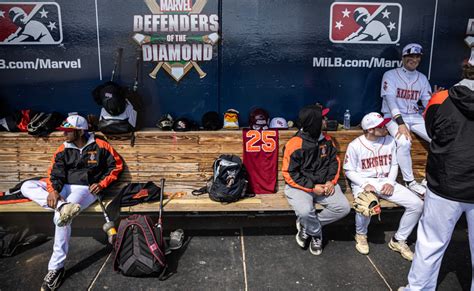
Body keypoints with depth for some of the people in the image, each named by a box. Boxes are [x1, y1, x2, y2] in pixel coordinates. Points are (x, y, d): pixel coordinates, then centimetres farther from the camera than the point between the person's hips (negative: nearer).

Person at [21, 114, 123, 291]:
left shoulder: (99, 146, 1)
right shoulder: (63, 150, 10)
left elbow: (116, 165, 7)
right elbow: (55, 173, -3)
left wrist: (101, 184, -4)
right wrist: (53, 190, -24)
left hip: (85, 189, -6)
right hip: (63, 189, 6)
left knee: (60, 217, -32)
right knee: (27, 187, -13)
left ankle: (56, 268, -20)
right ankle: (62, 206, -36)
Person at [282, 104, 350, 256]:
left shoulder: (326, 139, 3)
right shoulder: (295, 144, -16)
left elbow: (334, 161, 13)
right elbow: (289, 174, -13)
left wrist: (331, 181, -4)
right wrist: (312, 187, -17)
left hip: (323, 184, 6)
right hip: (300, 186, -5)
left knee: (343, 207, -14)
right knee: (305, 211, -33)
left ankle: (306, 225, 3)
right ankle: (316, 234, 3)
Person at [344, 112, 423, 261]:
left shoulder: (389, 141, 1)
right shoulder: (355, 145, -12)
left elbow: (394, 165, 10)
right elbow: (349, 171, -5)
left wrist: (390, 182, -7)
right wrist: (365, 184, -19)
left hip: (385, 182, 5)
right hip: (363, 183, -4)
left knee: (417, 204, -12)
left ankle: (398, 240, 8)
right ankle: (361, 235, 1)